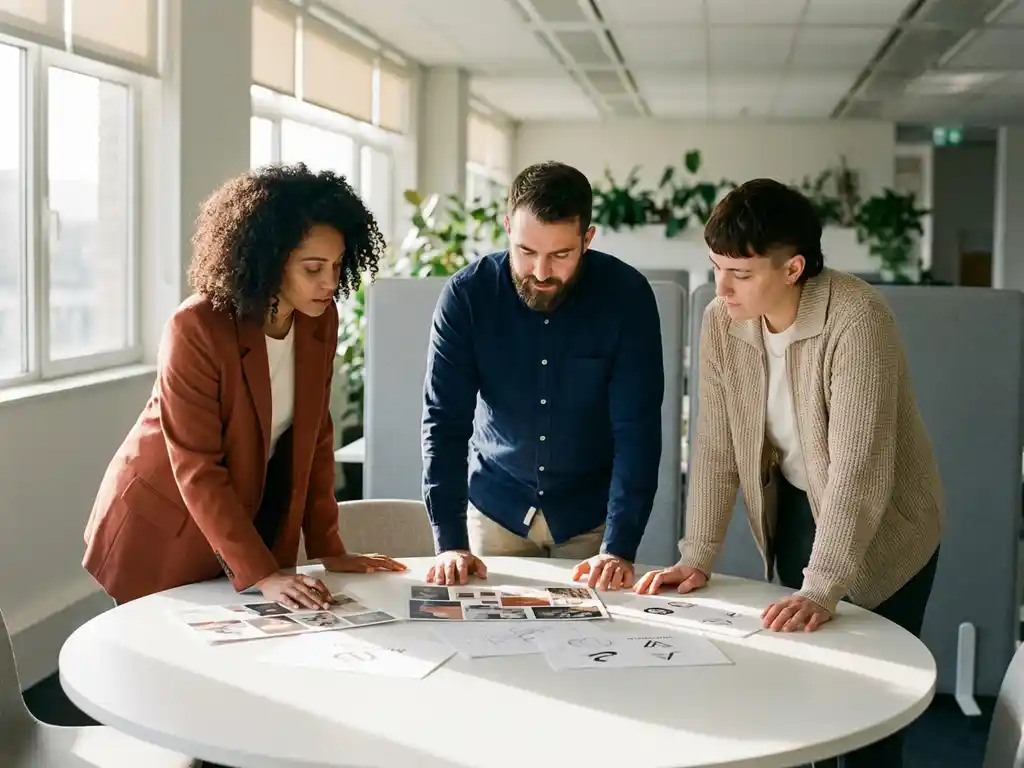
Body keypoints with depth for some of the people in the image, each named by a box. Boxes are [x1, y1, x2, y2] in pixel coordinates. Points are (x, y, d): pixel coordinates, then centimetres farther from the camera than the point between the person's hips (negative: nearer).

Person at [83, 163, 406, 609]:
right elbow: (197, 471, -26)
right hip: (164, 531, -5)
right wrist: (260, 574, -31)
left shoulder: (319, 320, -7)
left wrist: (326, 548, -3)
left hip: (253, 524, 5)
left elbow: (315, 437, 0)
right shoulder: (196, 329, -25)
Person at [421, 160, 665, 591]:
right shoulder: (466, 294, -16)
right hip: (496, 509, 1)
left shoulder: (627, 296, -18)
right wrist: (450, 542, -23)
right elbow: (444, 422, -16)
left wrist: (619, 548, -27)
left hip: (591, 512, 0)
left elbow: (637, 429, -19)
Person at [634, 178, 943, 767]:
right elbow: (716, 445, -6)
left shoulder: (856, 319, -29)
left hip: (882, 528, -5)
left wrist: (823, 589, -36)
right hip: (795, 509, 5)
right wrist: (698, 556, -11)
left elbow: (859, 467, -32)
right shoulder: (721, 322, -10)